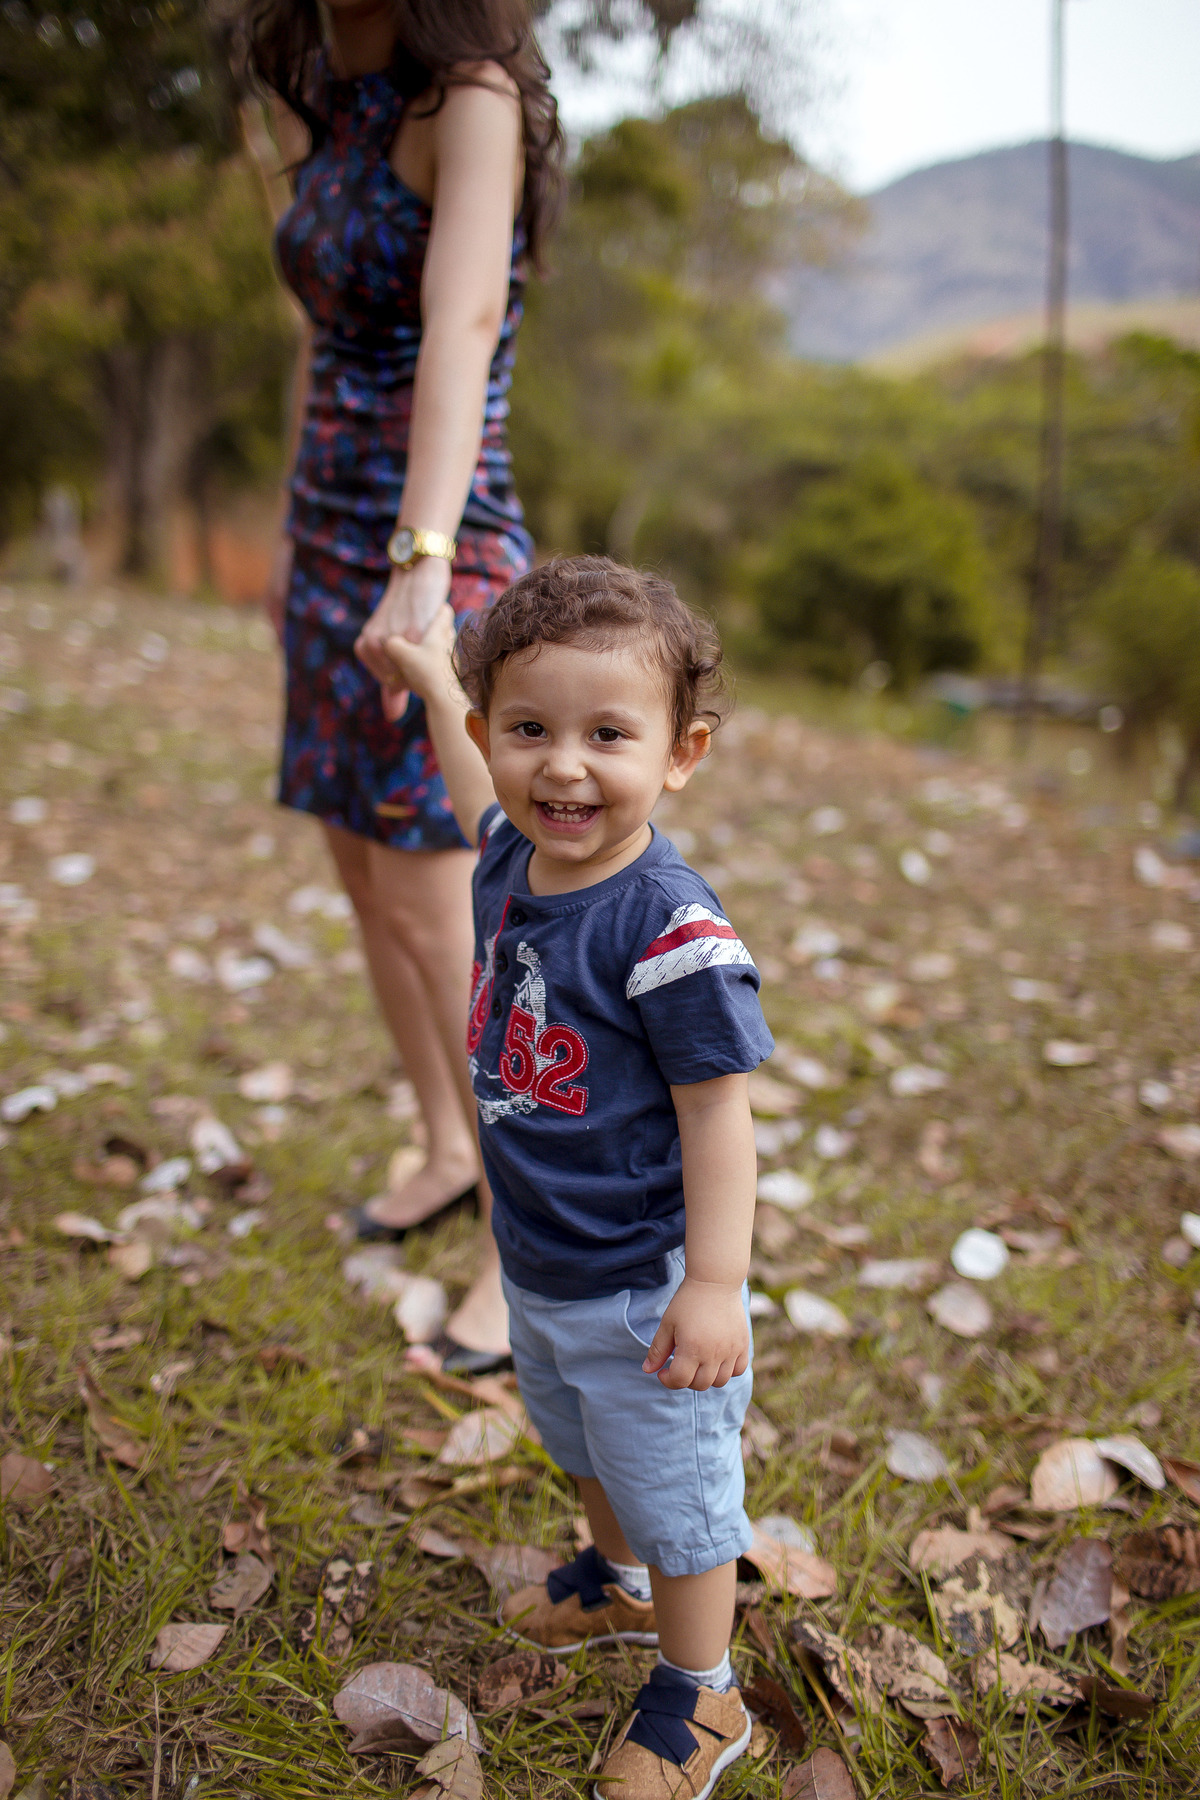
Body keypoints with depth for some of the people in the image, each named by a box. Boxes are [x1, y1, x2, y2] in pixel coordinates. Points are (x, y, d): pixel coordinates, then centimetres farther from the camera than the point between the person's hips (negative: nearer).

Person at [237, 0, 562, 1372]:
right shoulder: (331, 116, 12)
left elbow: (463, 330, -31)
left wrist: (421, 567, -46)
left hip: (438, 564, -8)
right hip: (337, 551, 9)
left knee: (431, 916, -9)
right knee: (364, 876, 14)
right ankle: (447, 1146, 33)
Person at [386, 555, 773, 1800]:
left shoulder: (669, 927, -30)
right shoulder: (513, 860, -7)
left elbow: (718, 1114, -24)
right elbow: (481, 804, 18)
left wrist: (715, 1286, -25)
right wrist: (434, 682, 28)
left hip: (642, 1285, -8)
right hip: (536, 1266, 8)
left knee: (673, 1489, 14)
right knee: (579, 1443, 31)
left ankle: (698, 1698, 40)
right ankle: (620, 1584, 60)